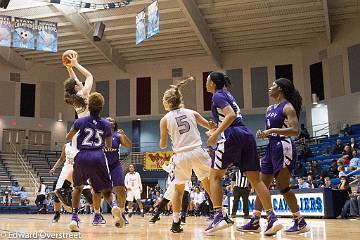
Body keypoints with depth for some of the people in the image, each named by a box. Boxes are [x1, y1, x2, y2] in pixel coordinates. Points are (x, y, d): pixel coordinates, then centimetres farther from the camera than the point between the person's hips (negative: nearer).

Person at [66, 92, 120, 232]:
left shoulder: (80, 121, 5)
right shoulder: (106, 124, 8)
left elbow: (68, 138, 18)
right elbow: (109, 145, 18)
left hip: (82, 158, 0)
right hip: (98, 158, 0)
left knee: (78, 187, 25)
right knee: (105, 190, 11)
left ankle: (74, 217, 12)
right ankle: (114, 206, -21)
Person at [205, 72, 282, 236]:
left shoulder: (217, 95, -1)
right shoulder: (228, 94, 25)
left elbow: (231, 115, -17)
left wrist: (216, 133, -20)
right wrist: (217, 131, 36)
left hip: (232, 136, -8)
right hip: (247, 135, 8)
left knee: (215, 176, 4)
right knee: (255, 179, 4)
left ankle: (220, 216, -6)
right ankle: (272, 218, -2)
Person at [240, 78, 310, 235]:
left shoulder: (287, 107, -9)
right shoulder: (270, 109, 16)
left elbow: (295, 131, -21)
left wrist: (273, 130, -25)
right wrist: (263, 134, 3)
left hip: (284, 148, -9)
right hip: (272, 148, 9)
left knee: (283, 186, -9)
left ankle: (300, 223, 2)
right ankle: (255, 221, 16)